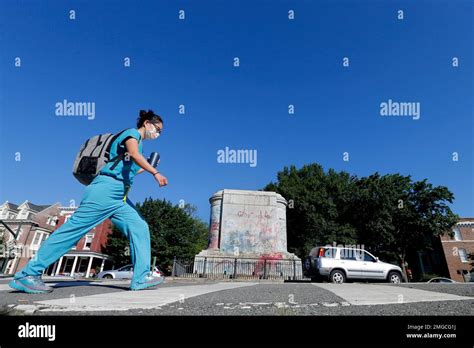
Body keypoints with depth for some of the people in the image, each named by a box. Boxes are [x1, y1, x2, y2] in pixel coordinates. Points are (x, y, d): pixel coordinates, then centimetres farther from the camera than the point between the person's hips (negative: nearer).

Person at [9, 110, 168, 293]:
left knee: (140, 228, -2)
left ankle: (141, 278, -5)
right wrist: (155, 172, -30)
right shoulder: (132, 133, 0)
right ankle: (27, 274, 5)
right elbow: (134, 155, -24)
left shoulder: (135, 141, 26)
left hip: (119, 197, 9)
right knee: (74, 228, -7)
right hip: (106, 189, -9)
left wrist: (145, 169, 30)